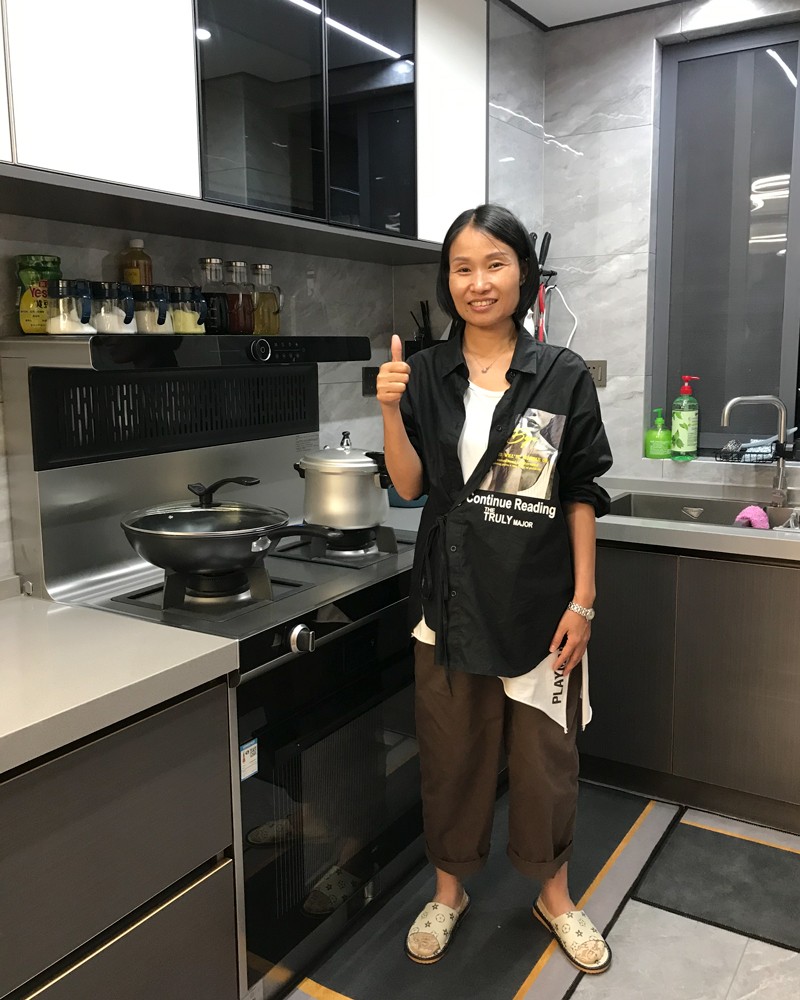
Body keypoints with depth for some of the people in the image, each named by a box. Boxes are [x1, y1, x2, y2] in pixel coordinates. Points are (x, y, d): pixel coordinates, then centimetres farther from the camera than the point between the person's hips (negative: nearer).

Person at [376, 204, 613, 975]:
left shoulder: (562, 376, -4)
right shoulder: (428, 375, 0)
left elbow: (582, 497, -2)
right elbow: (410, 486, -4)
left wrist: (582, 601, -5)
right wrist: (391, 411, -20)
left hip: (539, 599, -1)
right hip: (452, 598, 1)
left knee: (544, 751, 13)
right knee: (452, 749, 14)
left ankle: (554, 895, 37)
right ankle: (449, 890, 37)